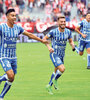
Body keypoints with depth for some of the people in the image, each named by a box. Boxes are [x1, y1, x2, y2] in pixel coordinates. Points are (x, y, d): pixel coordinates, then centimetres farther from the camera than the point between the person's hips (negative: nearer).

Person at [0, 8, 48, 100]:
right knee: (10, 76, -24)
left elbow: (30, 35, 18)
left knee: (11, 80, 5)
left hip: (13, 57, 6)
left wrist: (42, 40, 23)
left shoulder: (17, 28, 6)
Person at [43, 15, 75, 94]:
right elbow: (45, 38, -3)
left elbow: (71, 41, 12)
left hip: (62, 55, 6)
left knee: (56, 71, 17)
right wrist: (49, 47, -18)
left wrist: (73, 45, -10)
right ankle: (55, 80, 5)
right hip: (54, 54, -6)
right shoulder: (53, 32, -15)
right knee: (62, 69, -23)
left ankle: (49, 86, 36)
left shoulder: (68, 32, -2)